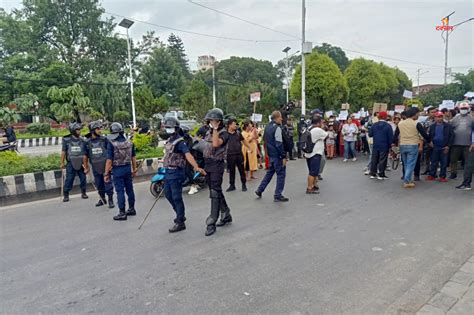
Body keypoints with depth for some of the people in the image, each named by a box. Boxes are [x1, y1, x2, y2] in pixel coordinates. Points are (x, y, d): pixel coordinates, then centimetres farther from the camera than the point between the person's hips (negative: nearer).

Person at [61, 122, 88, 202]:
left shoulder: (81, 140, 2)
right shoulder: (66, 140, -3)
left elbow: (84, 154, 2)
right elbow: (63, 152, 3)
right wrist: (62, 163, 3)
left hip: (80, 163, 2)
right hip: (70, 163, -2)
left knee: (83, 178, 5)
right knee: (69, 179, -1)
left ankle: (83, 193, 22)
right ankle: (66, 195, 10)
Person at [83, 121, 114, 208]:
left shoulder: (104, 140, -6)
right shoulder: (87, 142, 0)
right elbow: (85, 156, 9)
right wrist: (86, 167, 12)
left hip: (105, 166, -3)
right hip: (95, 168, 3)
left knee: (108, 184, -1)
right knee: (99, 185, 14)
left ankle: (110, 200, 11)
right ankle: (102, 199, 30)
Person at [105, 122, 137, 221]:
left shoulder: (112, 144, -13)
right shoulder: (129, 142, 2)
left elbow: (109, 160, -14)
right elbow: (133, 157, 8)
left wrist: (106, 173, -8)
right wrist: (134, 169, 17)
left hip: (117, 170, -5)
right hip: (128, 168, 5)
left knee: (120, 191, 0)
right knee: (129, 189, 14)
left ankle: (122, 213, 5)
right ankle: (131, 209, 25)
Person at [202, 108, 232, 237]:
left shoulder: (223, 133, -10)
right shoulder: (209, 132, 13)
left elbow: (216, 144, -29)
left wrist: (215, 129, -24)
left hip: (217, 165, -8)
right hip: (207, 164, 8)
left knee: (215, 193, -8)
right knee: (217, 191, 15)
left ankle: (212, 222, -5)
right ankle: (226, 215, 30)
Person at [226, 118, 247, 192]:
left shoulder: (238, 133, 3)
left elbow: (243, 141, 17)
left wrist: (248, 147, 26)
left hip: (239, 154, 2)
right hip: (230, 155, -1)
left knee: (241, 170, 7)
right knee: (231, 170, 9)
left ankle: (244, 184, 19)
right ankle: (232, 185, 21)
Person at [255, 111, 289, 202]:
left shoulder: (267, 127, 12)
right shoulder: (277, 128, -17)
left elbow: (265, 139, 20)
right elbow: (279, 144, -20)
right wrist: (283, 157, -17)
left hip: (270, 154, 9)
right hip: (277, 154, -9)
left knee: (270, 172, 21)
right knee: (281, 174, 0)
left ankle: (260, 190, 23)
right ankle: (278, 196, 4)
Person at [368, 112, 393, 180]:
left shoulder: (374, 125, 0)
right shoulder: (388, 126, -11)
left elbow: (370, 134, 5)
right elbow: (391, 137, -11)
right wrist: (390, 144, 0)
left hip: (375, 146, 4)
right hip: (384, 146, -4)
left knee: (374, 160, 11)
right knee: (382, 160, 2)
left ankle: (373, 174, 15)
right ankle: (381, 175, 2)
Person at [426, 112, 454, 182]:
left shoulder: (448, 126, 1)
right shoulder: (432, 126, 7)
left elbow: (451, 136, -2)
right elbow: (428, 135, 11)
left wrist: (448, 146, -8)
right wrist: (430, 142, -6)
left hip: (444, 147, -1)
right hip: (434, 147, 1)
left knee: (444, 163, 4)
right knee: (433, 162, 6)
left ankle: (442, 176, 11)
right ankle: (432, 175, 14)